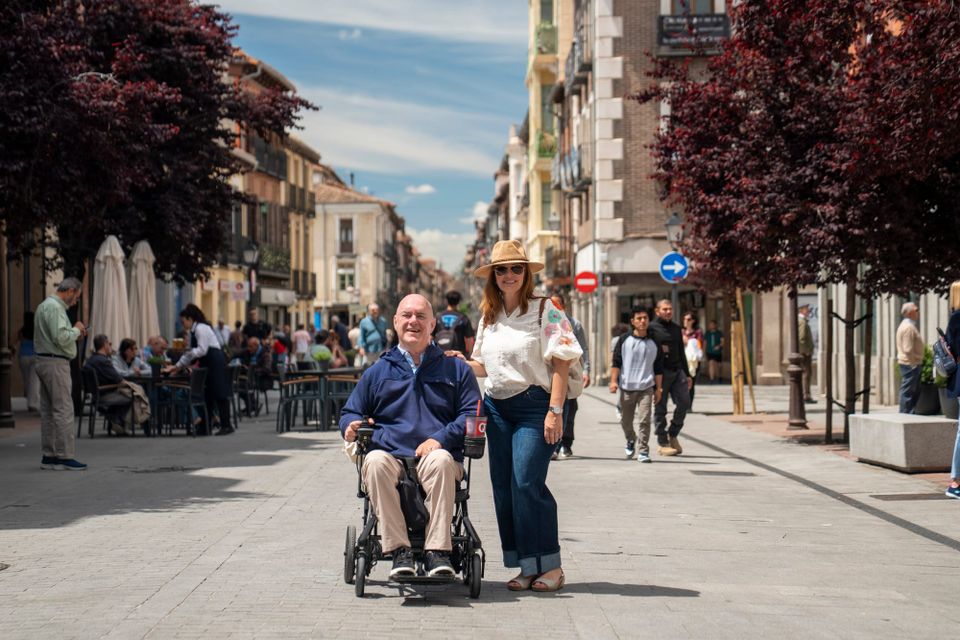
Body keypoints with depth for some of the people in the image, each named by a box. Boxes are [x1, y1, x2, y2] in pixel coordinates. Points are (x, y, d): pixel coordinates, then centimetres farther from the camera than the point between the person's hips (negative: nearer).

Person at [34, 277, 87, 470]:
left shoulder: (45, 305, 19)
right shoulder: (54, 307, -15)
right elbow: (60, 337, -24)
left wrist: (74, 334, 11)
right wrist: (76, 330, -7)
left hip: (44, 361, 11)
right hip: (56, 363, -11)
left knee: (48, 411, 11)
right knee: (63, 410, -9)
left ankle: (49, 456, 14)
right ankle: (65, 456, -10)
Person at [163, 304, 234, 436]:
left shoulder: (201, 329, -14)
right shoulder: (194, 331, 14)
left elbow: (202, 350, -20)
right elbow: (191, 352, 17)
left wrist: (189, 353, -29)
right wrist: (177, 366, 13)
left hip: (215, 362, -10)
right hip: (208, 364, 10)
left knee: (219, 393, -8)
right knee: (207, 394, 11)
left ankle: (226, 425, -6)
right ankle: (205, 426, 15)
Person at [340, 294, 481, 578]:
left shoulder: (455, 369, 18)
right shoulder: (378, 371, 23)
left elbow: (473, 413, 8)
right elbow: (351, 412, 26)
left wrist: (440, 439, -9)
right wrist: (351, 426, 0)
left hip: (434, 456, -1)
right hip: (390, 456, 1)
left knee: (441, 460, -38)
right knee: (375, 461, -35)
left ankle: (437, 550, -37)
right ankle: (399, 550, -34)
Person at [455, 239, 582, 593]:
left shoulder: (544, 311, -5)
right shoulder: (488, 317, 13)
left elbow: (561, 362, -9)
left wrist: (555, 411, -17)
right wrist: (464, 362, 3)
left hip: (534, 405, -6)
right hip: (497, 407, 7)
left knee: (527, 483, -14)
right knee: (503, 487, 4)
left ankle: (549, 565, -3)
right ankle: (527, 567, 11)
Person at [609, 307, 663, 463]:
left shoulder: (654, 343, 6)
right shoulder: (624, 340, 2)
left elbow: (658, 368, 10)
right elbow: (616, 362, 4)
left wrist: (659, 388, 7)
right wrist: (613, 381, -5)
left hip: (646, 388, 0)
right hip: (626, 387, 1)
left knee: (645, 420, -12)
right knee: (626, 421, 11)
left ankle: (643, 450, -5)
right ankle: (630, 441, 38)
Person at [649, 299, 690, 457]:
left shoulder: (676, 328, 16)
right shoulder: (652, 328, -3)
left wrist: (687, 374, 20)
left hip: (677, 371, 5)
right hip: (660, 372, -5)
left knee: (684, 403, -3)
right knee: (660, 408, 0)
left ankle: (673, 435, 16)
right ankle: (663, 443, 7)